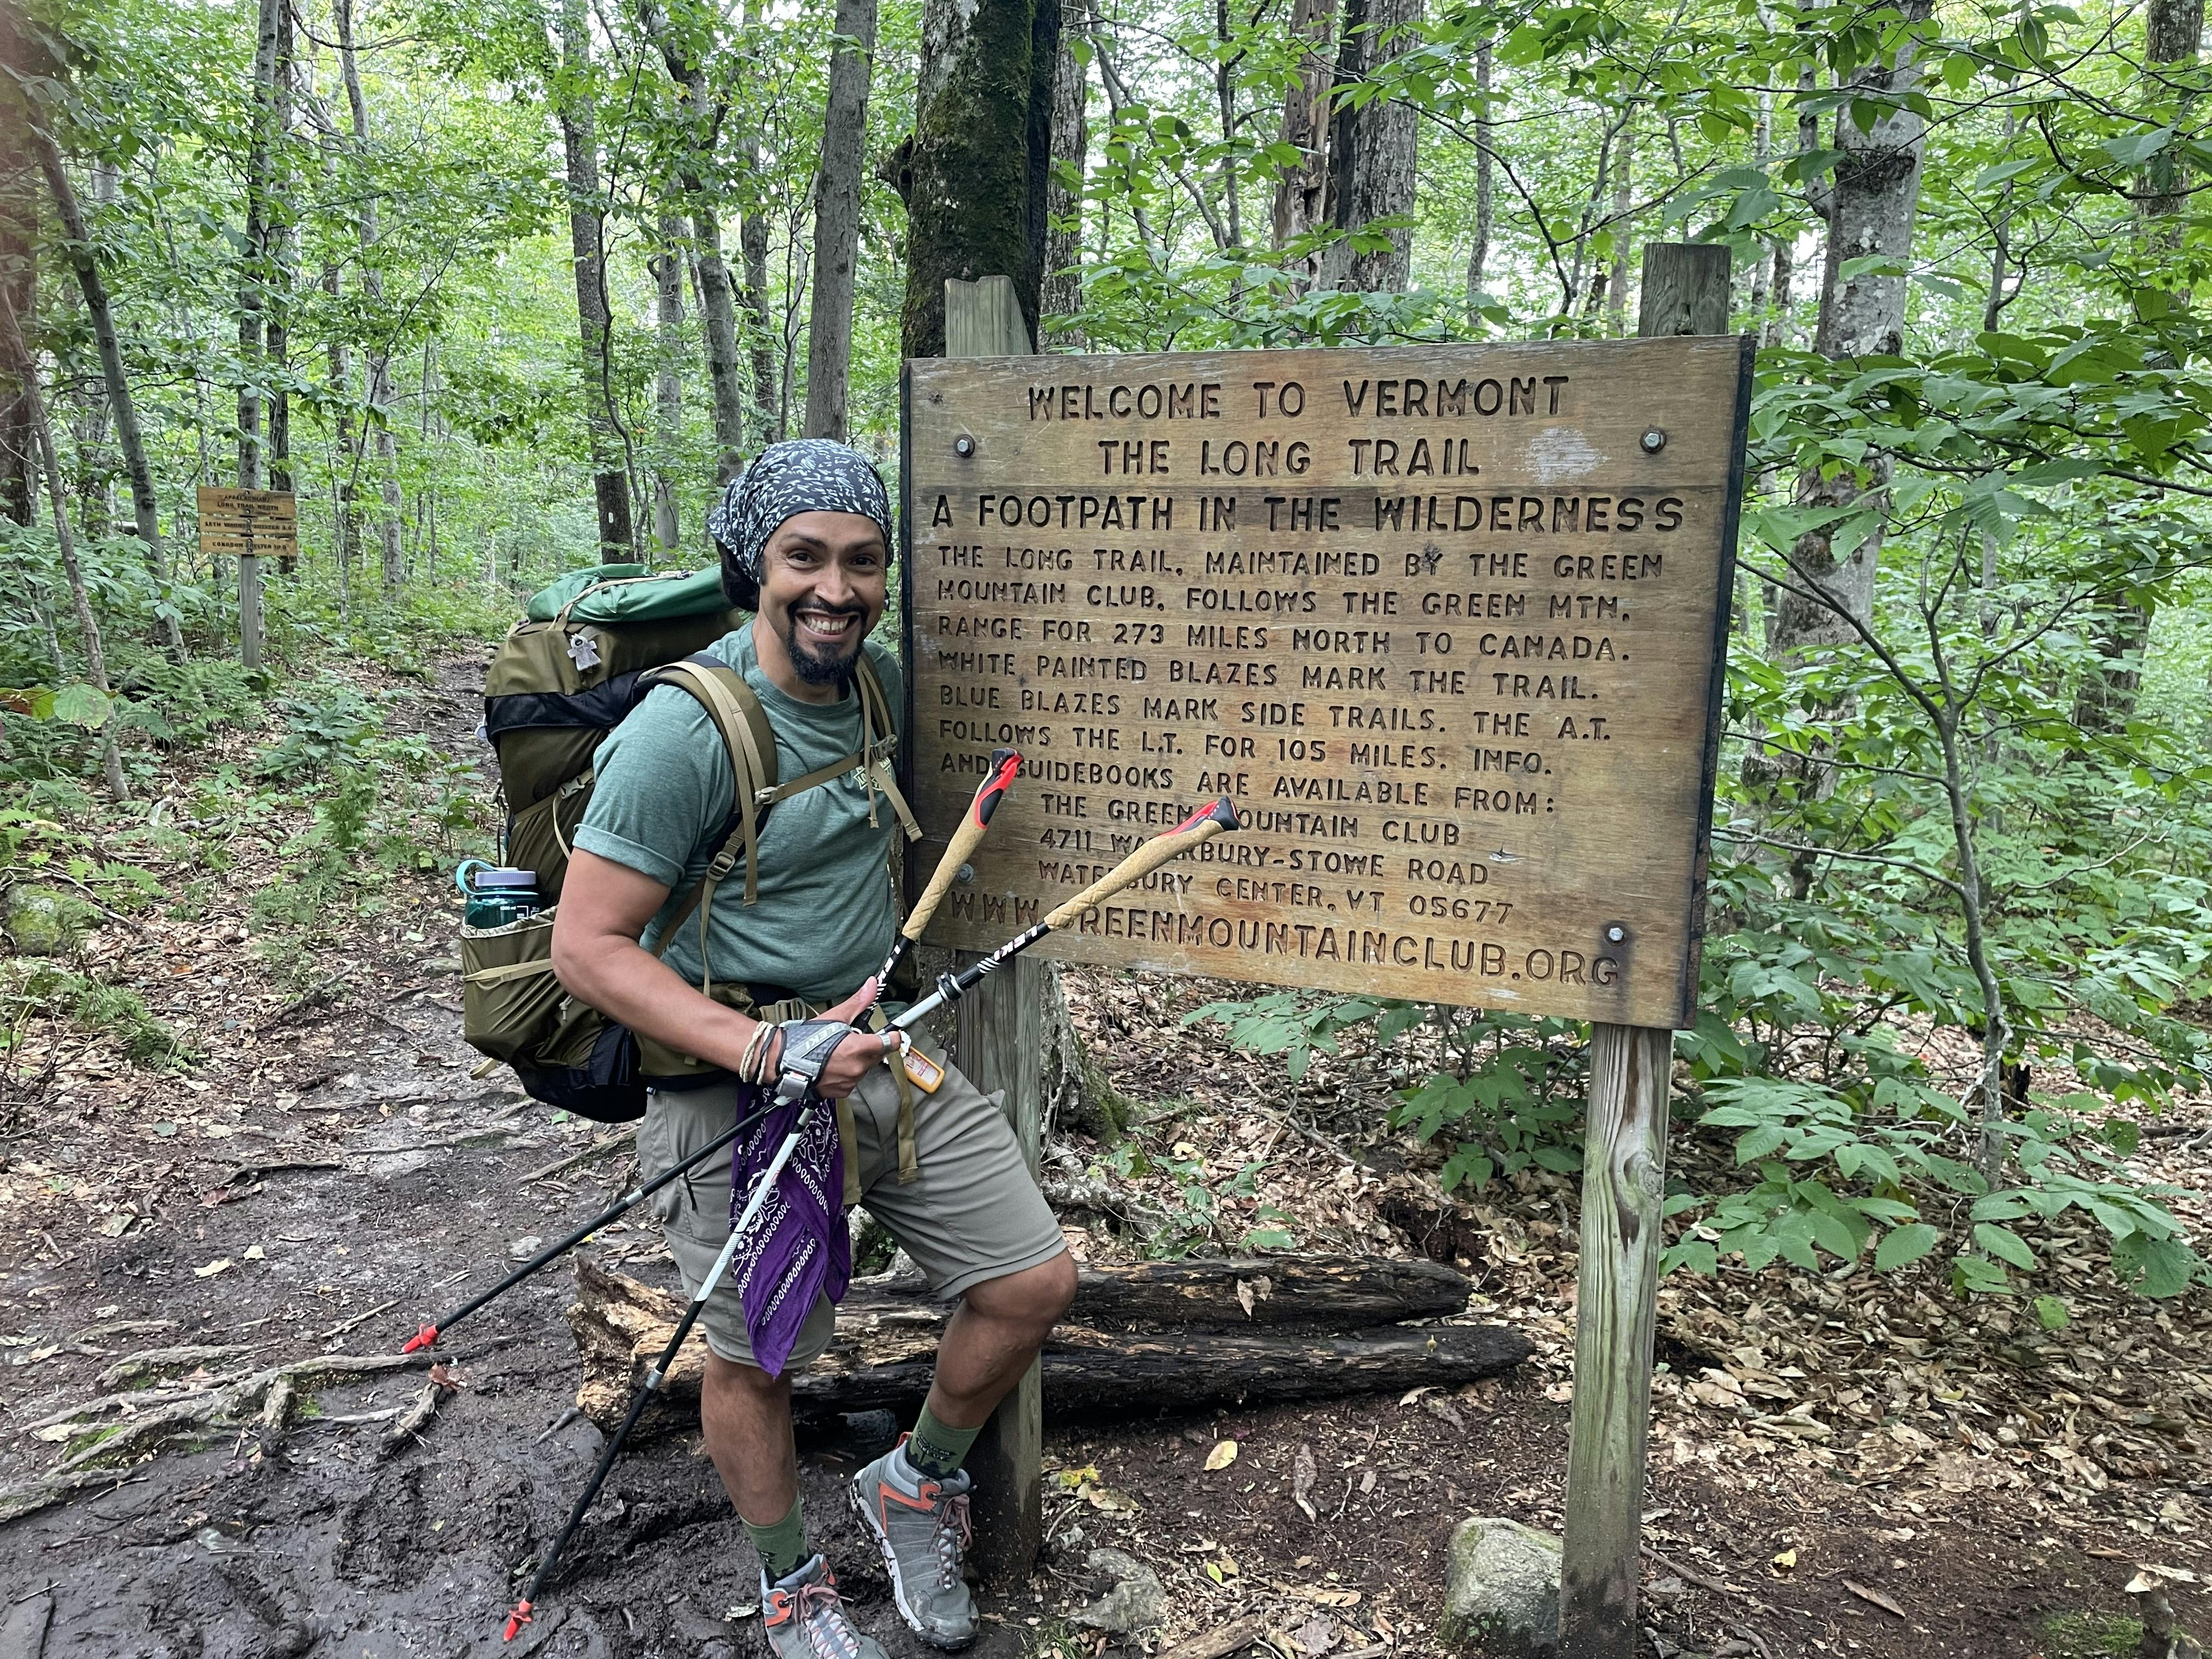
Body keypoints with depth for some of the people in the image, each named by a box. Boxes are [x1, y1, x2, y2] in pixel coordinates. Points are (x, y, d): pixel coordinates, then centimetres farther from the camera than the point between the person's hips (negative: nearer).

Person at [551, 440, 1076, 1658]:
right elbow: (588, 946, -20)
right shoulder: (683, 730, -21)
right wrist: (766, 1050, -28)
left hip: (888, 1053, 6)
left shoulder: (882, 680, 1)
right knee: (757, 1357, 11)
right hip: (733, 1087, -6)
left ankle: (914, 1487, 34)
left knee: (1033, 1285, 6)